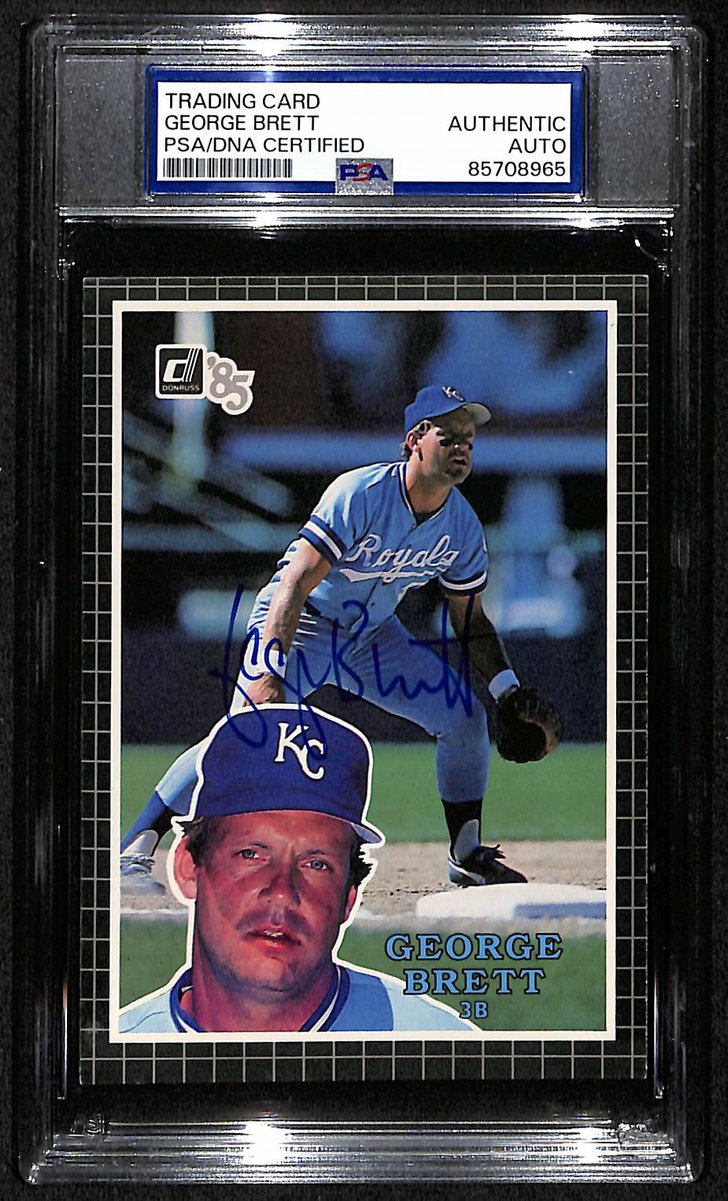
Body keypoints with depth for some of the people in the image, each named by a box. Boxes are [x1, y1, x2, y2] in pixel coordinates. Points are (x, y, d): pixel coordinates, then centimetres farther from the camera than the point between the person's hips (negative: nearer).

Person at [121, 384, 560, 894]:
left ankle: (468, 856, 16)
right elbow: (296, 583, -30)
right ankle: (134, 853, -20)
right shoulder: (360, 494, -26)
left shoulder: (463, 527, -7)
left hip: (374, 633, 6)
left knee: (466, 717, -3)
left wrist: (509, 690, -5)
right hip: (301, 622, -6)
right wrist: (270, 672, -39)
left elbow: (471, 621, 7)